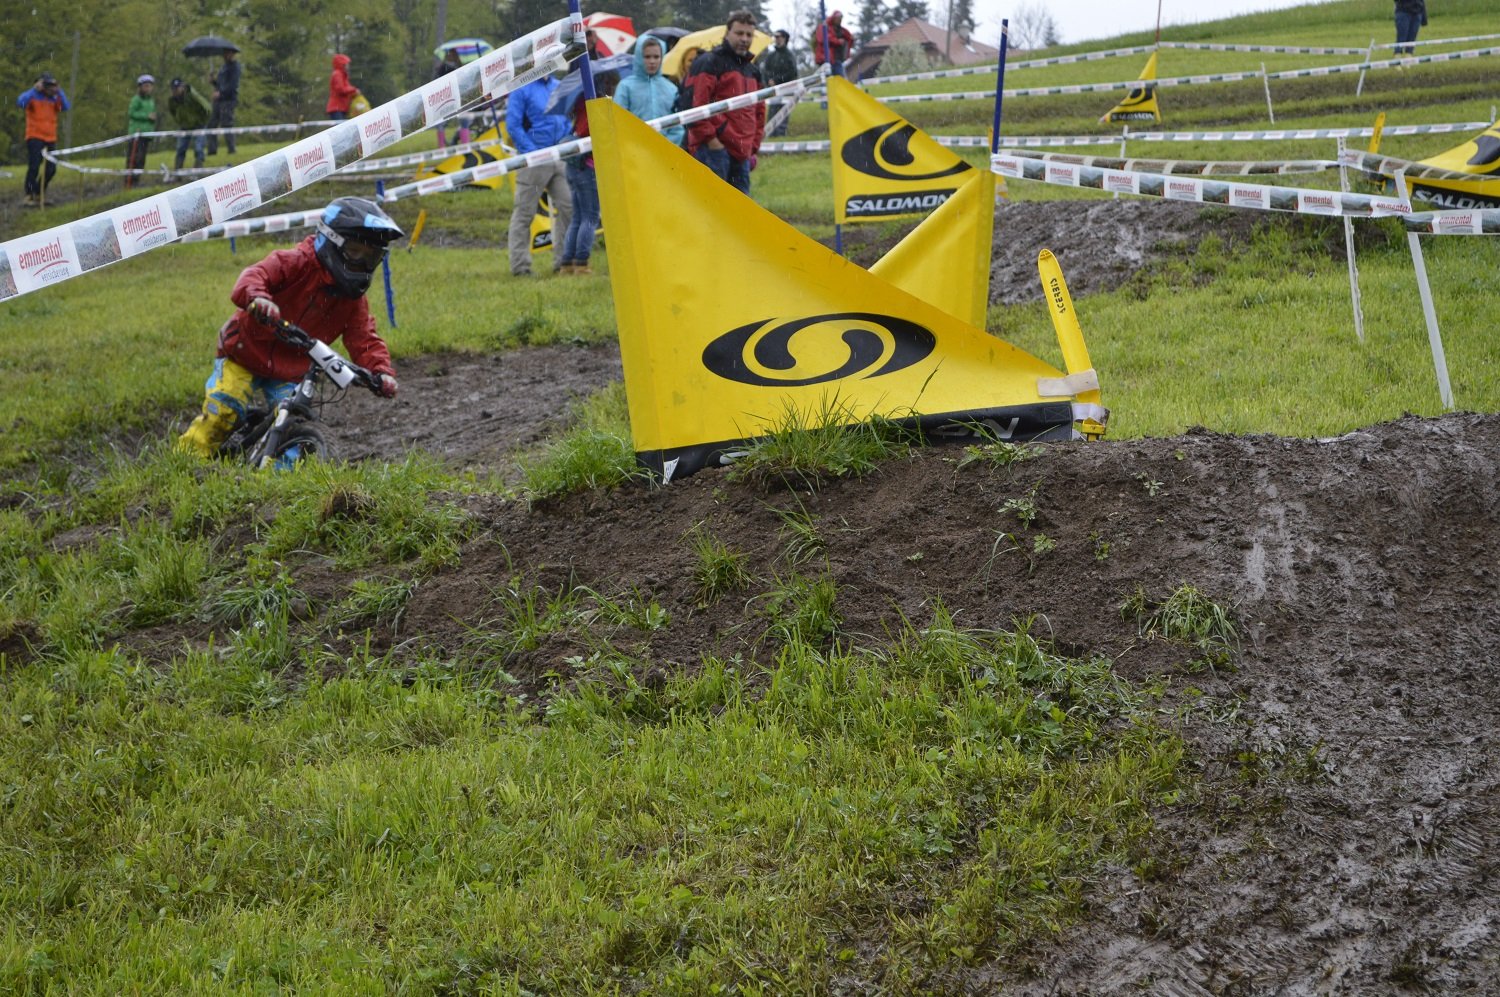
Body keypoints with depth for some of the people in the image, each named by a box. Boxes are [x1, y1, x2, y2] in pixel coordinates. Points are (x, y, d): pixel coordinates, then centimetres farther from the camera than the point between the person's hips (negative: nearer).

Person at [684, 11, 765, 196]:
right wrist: (710, 139, -16)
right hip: (714, 148, -8)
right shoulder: (709, 63, -4)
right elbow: (695, 103, -13)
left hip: (741, 153, 8)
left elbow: (759, 112, 29)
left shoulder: (752, 70, 23)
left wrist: (753, 146, 18)